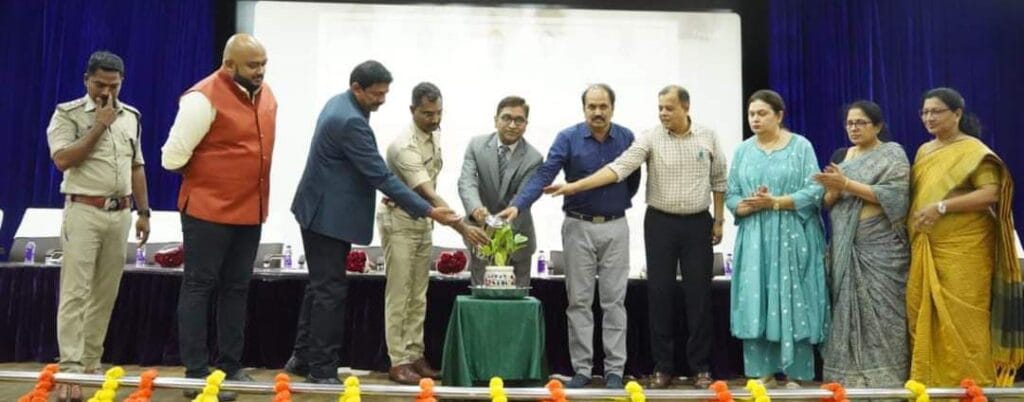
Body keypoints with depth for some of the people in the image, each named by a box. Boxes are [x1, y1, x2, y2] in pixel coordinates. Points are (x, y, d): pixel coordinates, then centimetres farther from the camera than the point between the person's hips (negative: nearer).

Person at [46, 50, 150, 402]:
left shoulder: (131, 117, 13)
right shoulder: (68, 113, -2)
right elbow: (63, 160, -14)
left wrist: (143, 211, 14)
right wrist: (99, 126, -12)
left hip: (120, 213, 5)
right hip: (83, 211, -5)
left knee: (106, 293, 8)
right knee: (75, 293, -6)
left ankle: (91, 363, 18)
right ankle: (70, 370, -4)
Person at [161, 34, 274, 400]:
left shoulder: (266, 96, 7)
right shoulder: (204, 98, -15)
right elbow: (173, 157, -15)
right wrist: (209, 175, 1)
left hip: (250, 211, 7)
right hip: (208, 211, -7)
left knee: (237, 289, 14)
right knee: (199, 288, 3)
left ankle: (230, 366, 25)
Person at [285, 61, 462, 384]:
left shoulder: (339, 103, 8)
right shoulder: (351, 121, -24)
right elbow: (380, 176, -25)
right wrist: (429, 211, -23)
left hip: (323, 211, 11)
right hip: (329, 216, -11)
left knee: (320, 286, 16)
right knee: (331, 291, -3)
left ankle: (302, 357, 26)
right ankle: (322, 369, 6)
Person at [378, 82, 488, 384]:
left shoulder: (436, 134, 1)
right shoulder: (404, 146, -25)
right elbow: (429, 195, -32)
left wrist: (431, 216, 13)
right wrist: (463, 228, -37)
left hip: (423, 220, 8)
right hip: (399, 221, -8)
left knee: (418, 295, 10)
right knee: (399, 295, -3)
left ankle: (415, 355, 17)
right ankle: (398, 362, 4)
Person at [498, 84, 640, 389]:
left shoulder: (626, 138, 1)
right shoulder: (568, 138, -6)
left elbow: (633, 179, 11)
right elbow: (544, 175, -16)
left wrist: (617, 203, 3)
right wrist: (518, 205, -29)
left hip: (615, 228, 1)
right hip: (578, 227, -1)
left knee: (614, 301, 4)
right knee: (579, 301, 5)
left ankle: (614, 370, 12)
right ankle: (582, 369, 14)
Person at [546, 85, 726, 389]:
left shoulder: (707, 137, 1)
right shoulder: (650, 139, -5)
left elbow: (718, 180, 10)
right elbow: (619, 167, -17)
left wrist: (718, 220, 6)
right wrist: (575, 185, -28)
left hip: (697, 224, 1)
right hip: (660, 223, 0)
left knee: (698, 294, 3)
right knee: (660, 293, 3)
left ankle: (701, 366, 15)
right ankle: (663, 366, 15)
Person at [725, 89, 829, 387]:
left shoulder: (801, 146, 1)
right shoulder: (743, 150, 10)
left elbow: (814, 191, -7)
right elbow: (731, 197, 6)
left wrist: (774, 202, -16)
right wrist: (751, 205, -14)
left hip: (793, 237, -3)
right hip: (755, 237, 3)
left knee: (792, 303, 0)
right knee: (756, 304, 1)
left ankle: (795, 375, 9)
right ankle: (763, 372, 10)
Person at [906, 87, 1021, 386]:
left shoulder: (973, 150, -5)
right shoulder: (923, 151, 17)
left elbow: (992, 193, -15)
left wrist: (942, 207, -20)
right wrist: (911, 222, 5)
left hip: (962, 248, -7)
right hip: (925, 249, 7)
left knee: (961, 317, -4)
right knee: (924, 315, 6)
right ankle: (930, 382, 14)